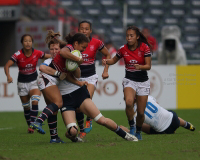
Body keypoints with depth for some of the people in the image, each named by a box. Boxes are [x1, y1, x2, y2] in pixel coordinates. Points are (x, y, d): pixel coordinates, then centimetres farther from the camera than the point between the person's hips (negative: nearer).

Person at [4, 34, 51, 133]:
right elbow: (7, 65, -23)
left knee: (35, 101, -23)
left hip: (34, 81, 0)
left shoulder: (37, 53, -12)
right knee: (26, 106, 7)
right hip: (22, 83, 0)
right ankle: (29, 126, 23)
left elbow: (50, 56, 2)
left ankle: (33, 124, -24)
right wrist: (8, 76, -40)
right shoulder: (18, 55, -17)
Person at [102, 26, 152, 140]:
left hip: (143, 82, 0)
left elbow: (148, 66, -13)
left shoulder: (144, 47, -10)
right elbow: (114, 60, 12)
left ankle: (138, 132, 29)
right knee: (129, 102, -31)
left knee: (141, 112, 1)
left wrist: (140, 67, -33)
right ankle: (131, 127, -13)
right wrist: (106, 61, -10)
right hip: (129, 80, 0)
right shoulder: (123, 49, -4)